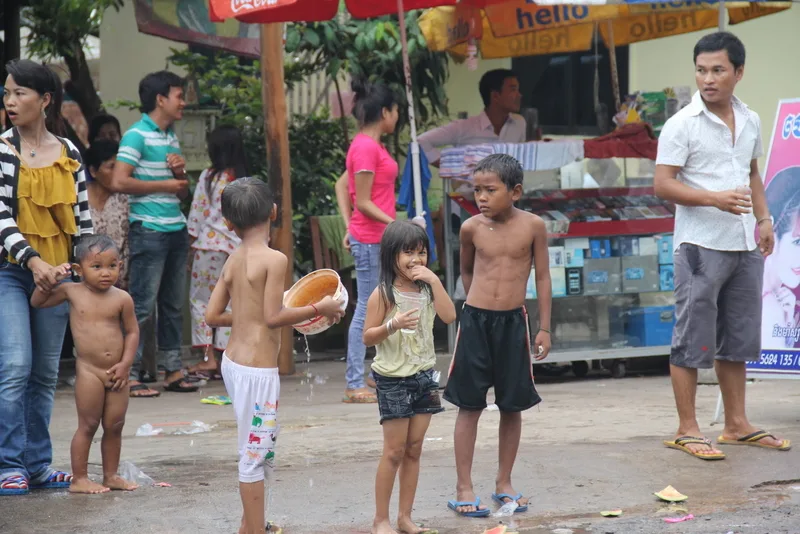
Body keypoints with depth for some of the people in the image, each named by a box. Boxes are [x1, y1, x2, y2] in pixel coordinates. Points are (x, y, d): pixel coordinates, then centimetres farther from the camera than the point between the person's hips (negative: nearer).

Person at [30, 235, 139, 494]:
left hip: (117, 373, 2)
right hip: (89, 372, -2)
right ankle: (79, 479, 5)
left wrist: (125, 363, -5)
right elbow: (37, 302, 9)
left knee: (115, 425, 9)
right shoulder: (71, 291, -1)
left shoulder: (122, 299, -1)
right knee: (88, 425, -1)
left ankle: (111, 475, 21)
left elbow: (132, 331, 6)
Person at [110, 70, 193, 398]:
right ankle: (129, 375, -4)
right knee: (142, 305, -7)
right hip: (149, 231, -8)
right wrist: (164, 185, -11)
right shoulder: (137, 135, -8)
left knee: (173, 305, 11)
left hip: (176, 229, 8)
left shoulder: (172, 138, 18)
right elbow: (119, 182, -19)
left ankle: (173, 370, 17)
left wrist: (181, 171, 2)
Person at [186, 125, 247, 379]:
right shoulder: (244, 180, 4)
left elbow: (197, 213, -5)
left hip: (210, 244, -4)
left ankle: (209, 356, -3)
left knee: (201, 299, 5)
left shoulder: (208, 177, -7)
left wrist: (191, 242, 4)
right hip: (236, 247, 4)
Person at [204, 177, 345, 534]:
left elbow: (212, 316, 8)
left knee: (257, 447, 20)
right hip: (257, 369, -8)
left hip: (233, 361, 8)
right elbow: (273, 317, -18)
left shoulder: (233, 261, 6)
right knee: (256, 452, -1)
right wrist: (318, 309, -7)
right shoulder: (274, 260, -15)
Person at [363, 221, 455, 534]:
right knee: (394, 451, -3)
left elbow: (449, 317, -9)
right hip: (393, 380, -5)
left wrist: (435, 281, -13)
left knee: (414, 450, 8)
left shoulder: (426, 289, 6)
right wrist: (392, 325, -26)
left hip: (424, 376, 5)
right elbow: (367, 337, -9)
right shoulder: (383, 294, -9)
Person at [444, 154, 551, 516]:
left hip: (514, 322, 0)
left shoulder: (532, 226, -5)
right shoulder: (472, 228, -3)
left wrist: (544, 328, 1)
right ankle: (464, 488, 6)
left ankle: (504, 483, 21)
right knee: (469, 405, 2)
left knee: (512, 405, 8)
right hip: (475, 320, 0)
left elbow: (542, 278, 1)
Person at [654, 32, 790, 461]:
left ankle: (736, 424, 23)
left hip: (744, 247, 7)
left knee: (737, 339, 13)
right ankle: (686, 429, 3)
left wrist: (764, 219, 10)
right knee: (692, 339, -3)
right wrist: (715, 198, -25)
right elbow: (662, 184, -14)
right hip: (700, 245, -6)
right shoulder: (682, 125, -10)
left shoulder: (750, 121, 10)